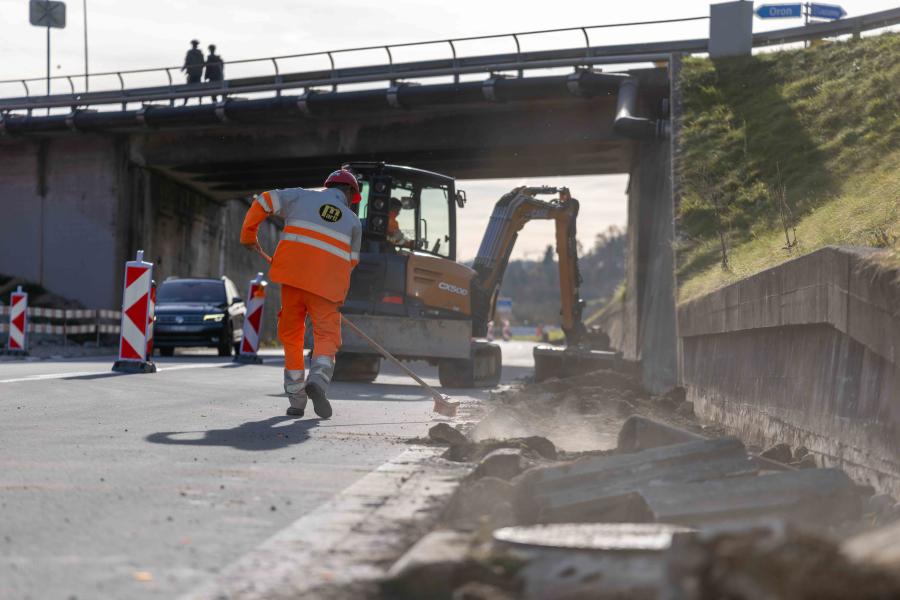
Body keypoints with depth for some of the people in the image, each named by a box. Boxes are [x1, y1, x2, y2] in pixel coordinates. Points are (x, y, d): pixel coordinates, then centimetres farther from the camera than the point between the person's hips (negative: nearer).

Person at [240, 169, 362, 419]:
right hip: (327, 284, -1)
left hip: (293, 276, 1)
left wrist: (248, 236, 22)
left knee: (291, 334, 13)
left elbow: (263, 202, 12)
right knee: (327, 335, 1)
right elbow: (351, 261, 19)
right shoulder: (353, 221, 18)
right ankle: (318, 380, -29)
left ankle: (296, 399, 11)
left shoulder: (302, 196, 16)